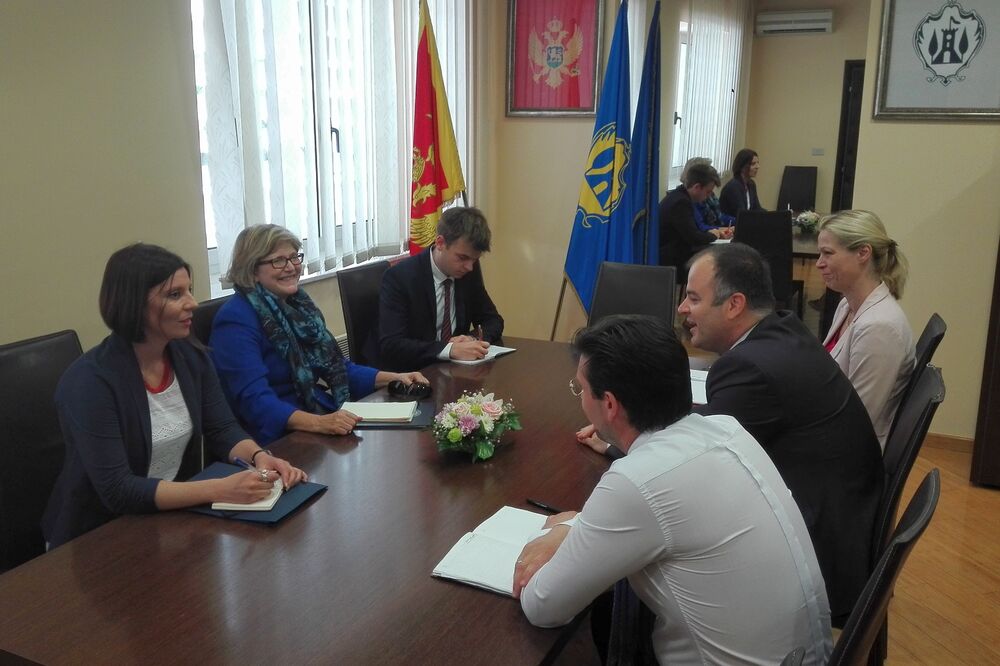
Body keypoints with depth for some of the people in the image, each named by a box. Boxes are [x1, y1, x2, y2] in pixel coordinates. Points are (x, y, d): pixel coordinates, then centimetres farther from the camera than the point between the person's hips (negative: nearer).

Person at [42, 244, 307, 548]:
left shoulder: (192, 358, -1)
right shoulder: (89, 381, -22)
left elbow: (222, 431, 3)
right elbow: (117, 490, -26)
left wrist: (259, 456, -20)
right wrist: (221, 490, -33)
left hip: (173, 518, 6)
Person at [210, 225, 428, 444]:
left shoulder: (298, 302, 12)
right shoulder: (236, 320, -11)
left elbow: (335, 366, 17)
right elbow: (255, 401, -22)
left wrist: (394, 377, 3)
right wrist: (319, 423, -36)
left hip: (326, 414, 8)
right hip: (278, 439, -7)